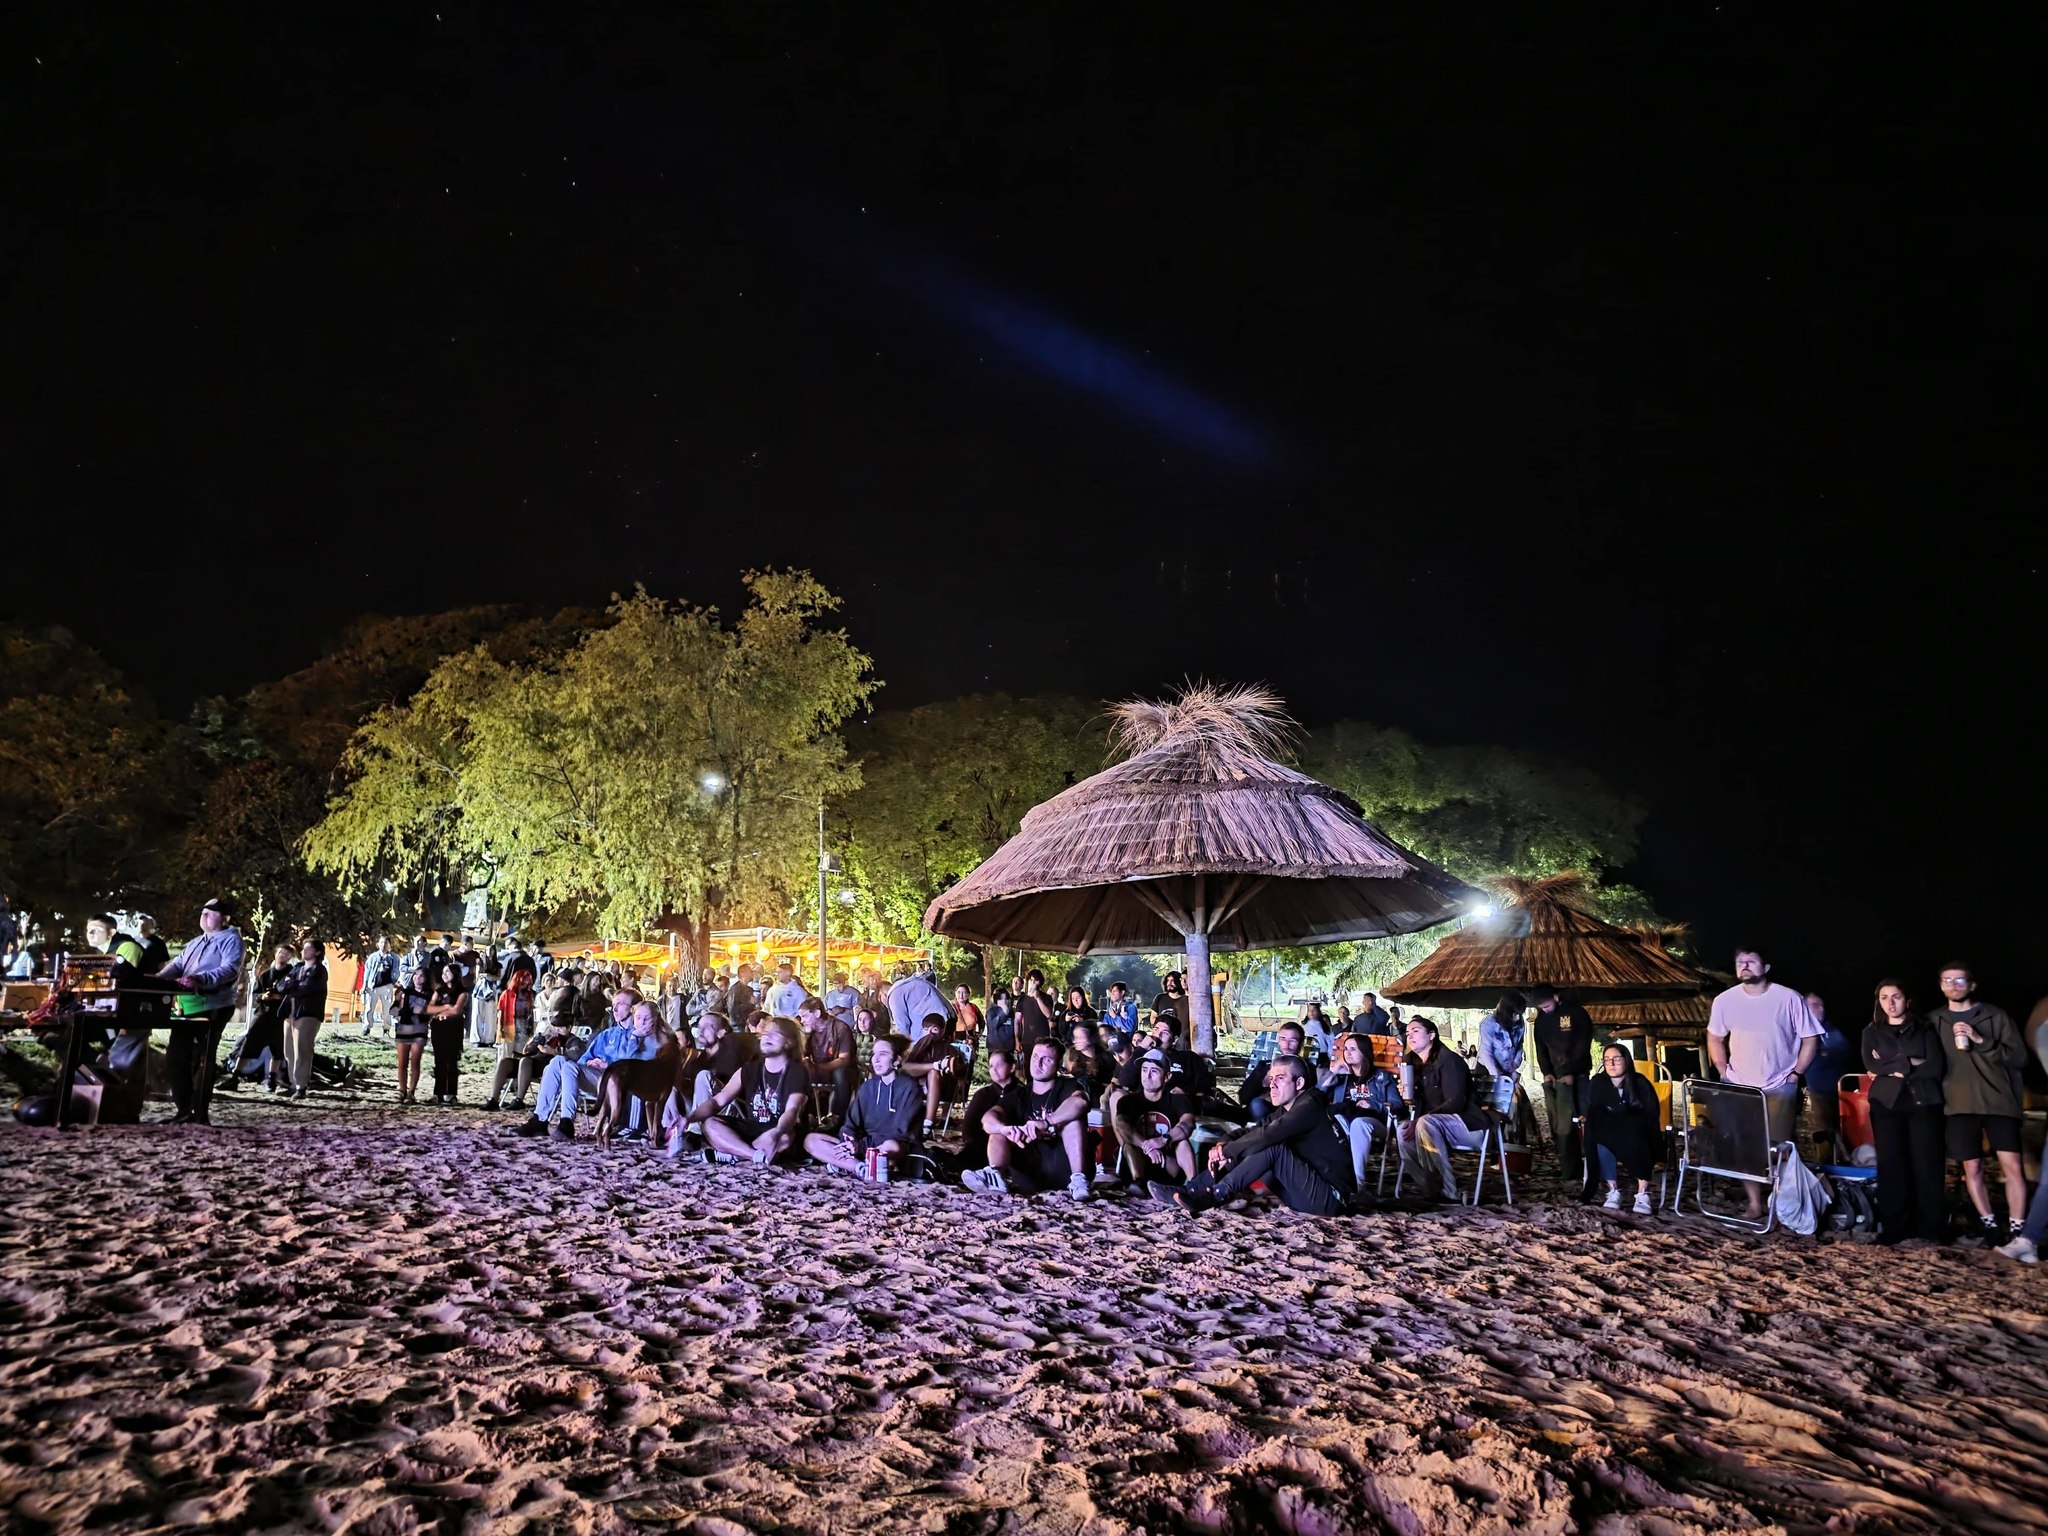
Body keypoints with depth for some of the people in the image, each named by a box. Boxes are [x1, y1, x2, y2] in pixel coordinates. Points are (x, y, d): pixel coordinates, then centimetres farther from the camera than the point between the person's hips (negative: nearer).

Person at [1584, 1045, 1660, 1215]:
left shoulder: (1640, 1082, -6)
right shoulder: (1597, 1082, -1)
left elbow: (1652, 1114, -9)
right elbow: (1593, 1114, -1)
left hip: (1638, 1135, -1)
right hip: (1608, 1135, 1)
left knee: (1638, 1142, -35)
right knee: (1602, 1142, -31)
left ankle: (1643, 1195, -33)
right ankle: (1613, 1192, -25)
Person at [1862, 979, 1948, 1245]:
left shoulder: (1924, 1028, 10)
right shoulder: (1871, 1032, 13)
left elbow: (1937, 1067, -4)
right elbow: (1872, 1067, -2)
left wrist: (1892, 1069, -7)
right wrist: (1910, 1063, -9)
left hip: (1923, 1102, -1)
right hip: (1886, 1103, 1)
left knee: (1928, 1164, -5)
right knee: (1891, 1165, -2)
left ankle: (1932, 1228, 2)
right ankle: (1893, 1227, 2)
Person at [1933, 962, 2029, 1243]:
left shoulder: (1995, 1016, 4)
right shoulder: (1933, 1021, 9)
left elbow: (2019, 1057, -3)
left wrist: (1981, 1041, -15)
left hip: (1998, 1102, -2)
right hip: (1959, 1105, 2)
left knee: (2012, 1166, -7)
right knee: (1972, 1169, 4)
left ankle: (2017, 1230, -1)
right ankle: (1989, 1225, 14)